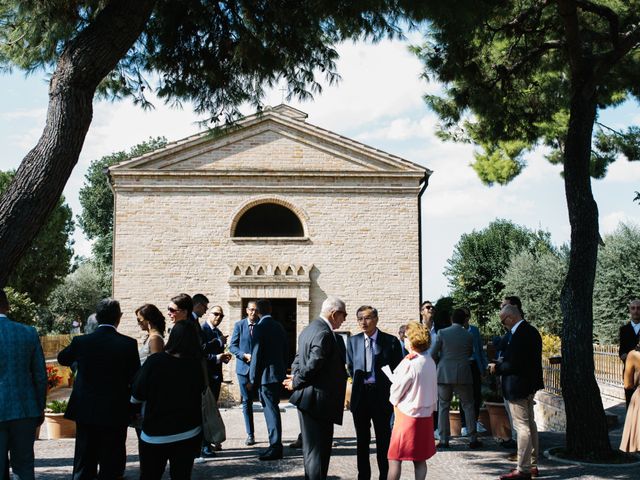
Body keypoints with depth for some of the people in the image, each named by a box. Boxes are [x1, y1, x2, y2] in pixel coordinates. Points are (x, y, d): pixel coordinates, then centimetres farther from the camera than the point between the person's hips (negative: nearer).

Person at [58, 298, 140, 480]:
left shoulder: (81, 341, -6)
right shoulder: (128, 344, -12)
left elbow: (62, 359, 14)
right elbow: (135, 380, -6)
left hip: (85, 412, 3)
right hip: (115, 415, -2)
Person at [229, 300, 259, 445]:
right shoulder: (239, 325, 2)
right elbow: (232, 346, 1)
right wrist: (245, 355, -14)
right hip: (244, 368, 1)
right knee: (247, 401, 4)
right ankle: (250, 435, 10)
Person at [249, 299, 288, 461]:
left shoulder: (260, 328, -13)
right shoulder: (279, 327, 10)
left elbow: (256, 355, -15)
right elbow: (285, 351, 14)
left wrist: (252, 380, -10)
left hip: (266, 375, -8)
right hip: (279, 373, 8)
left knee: (271, 409, -5)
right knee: (272, 408, 17)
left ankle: (275, 448, -4)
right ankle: (275, 444, 24)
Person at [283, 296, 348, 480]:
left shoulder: (309, 329, 13)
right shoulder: (324, 334, -20)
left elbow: (299, 359, 17)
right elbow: (313, 365, -23)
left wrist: (296, 379, 4)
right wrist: (296, 383, -10)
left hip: (307, 399, 10)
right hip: (319, 401, -10)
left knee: (311, 448, 18)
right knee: (318, 451, -5)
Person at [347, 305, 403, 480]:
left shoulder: (390, 341, -5)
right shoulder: (353, 341, 5)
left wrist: (392, 391, -2)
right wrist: (359, 383, 7)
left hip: (382, 395, -3)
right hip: (360, 395, 3)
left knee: (383, 440, 5)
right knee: (362, 440, 12)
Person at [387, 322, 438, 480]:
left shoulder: (409, 363, -18)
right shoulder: (430, 362, 2)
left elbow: (396, 393, -9)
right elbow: (432, 389, 11)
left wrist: (394, 400, 10)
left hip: (407, 415, -7)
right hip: (426, 414, 7)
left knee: (395, 458, 0)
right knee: (420, 459, 11)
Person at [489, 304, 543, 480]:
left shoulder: (519, 335, -23)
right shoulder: (531, 331, 9)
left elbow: (513, 365, -25)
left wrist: (497, 368, -8)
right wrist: (500, 364, 11)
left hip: (517, 388, -10)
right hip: (530, 385, 11)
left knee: (522, 426, -4)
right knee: (530, 424, 17)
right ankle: (531, 464, 27)